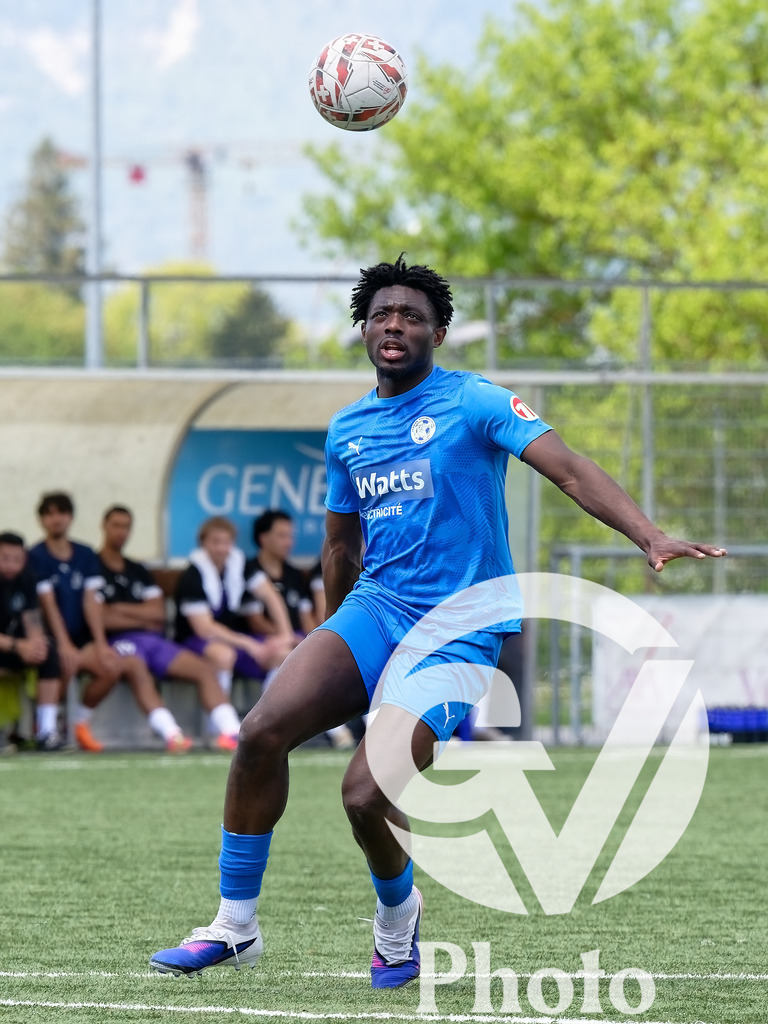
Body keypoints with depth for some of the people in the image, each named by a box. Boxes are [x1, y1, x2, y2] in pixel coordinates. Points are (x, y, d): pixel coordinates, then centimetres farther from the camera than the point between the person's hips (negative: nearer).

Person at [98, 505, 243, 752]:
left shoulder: (139, 572, 26)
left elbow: (158, 612, 14)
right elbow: (99, 618, -7)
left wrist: (118, 608, 1)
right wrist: (141, 618, 2)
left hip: (153, 639, 7)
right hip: (117, 640, -7)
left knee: (204, 668, -12)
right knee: (137, 668, -40)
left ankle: (230, 731, -27)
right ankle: (171, 734, -55)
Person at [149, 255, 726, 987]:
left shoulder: (474, 403, -5)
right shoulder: (346, 430, 13)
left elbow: (570, 470, -16)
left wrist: (650, 537, -30)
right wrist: (331, 649, 32)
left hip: (458, 631, -5)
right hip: (373, 606, 5)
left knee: (366, 795, -20)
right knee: (262, 731, -18)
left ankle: (397, 919, 13)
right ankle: (235, 926, -6)